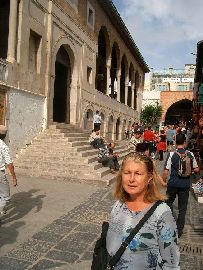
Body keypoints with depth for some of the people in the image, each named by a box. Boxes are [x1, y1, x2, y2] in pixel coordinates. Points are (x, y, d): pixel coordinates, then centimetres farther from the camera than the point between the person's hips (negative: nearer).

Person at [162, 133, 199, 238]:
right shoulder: (190, 154, -6)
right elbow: (196, 170, 2)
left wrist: (163, 181, 2)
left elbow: (166, 171, -13)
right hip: (185, 184, 2)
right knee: (182, 207, 13)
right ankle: (179, 230, 21)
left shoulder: (171, 154, -14)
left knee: (169, 202, 23)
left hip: (173, 183, -1)